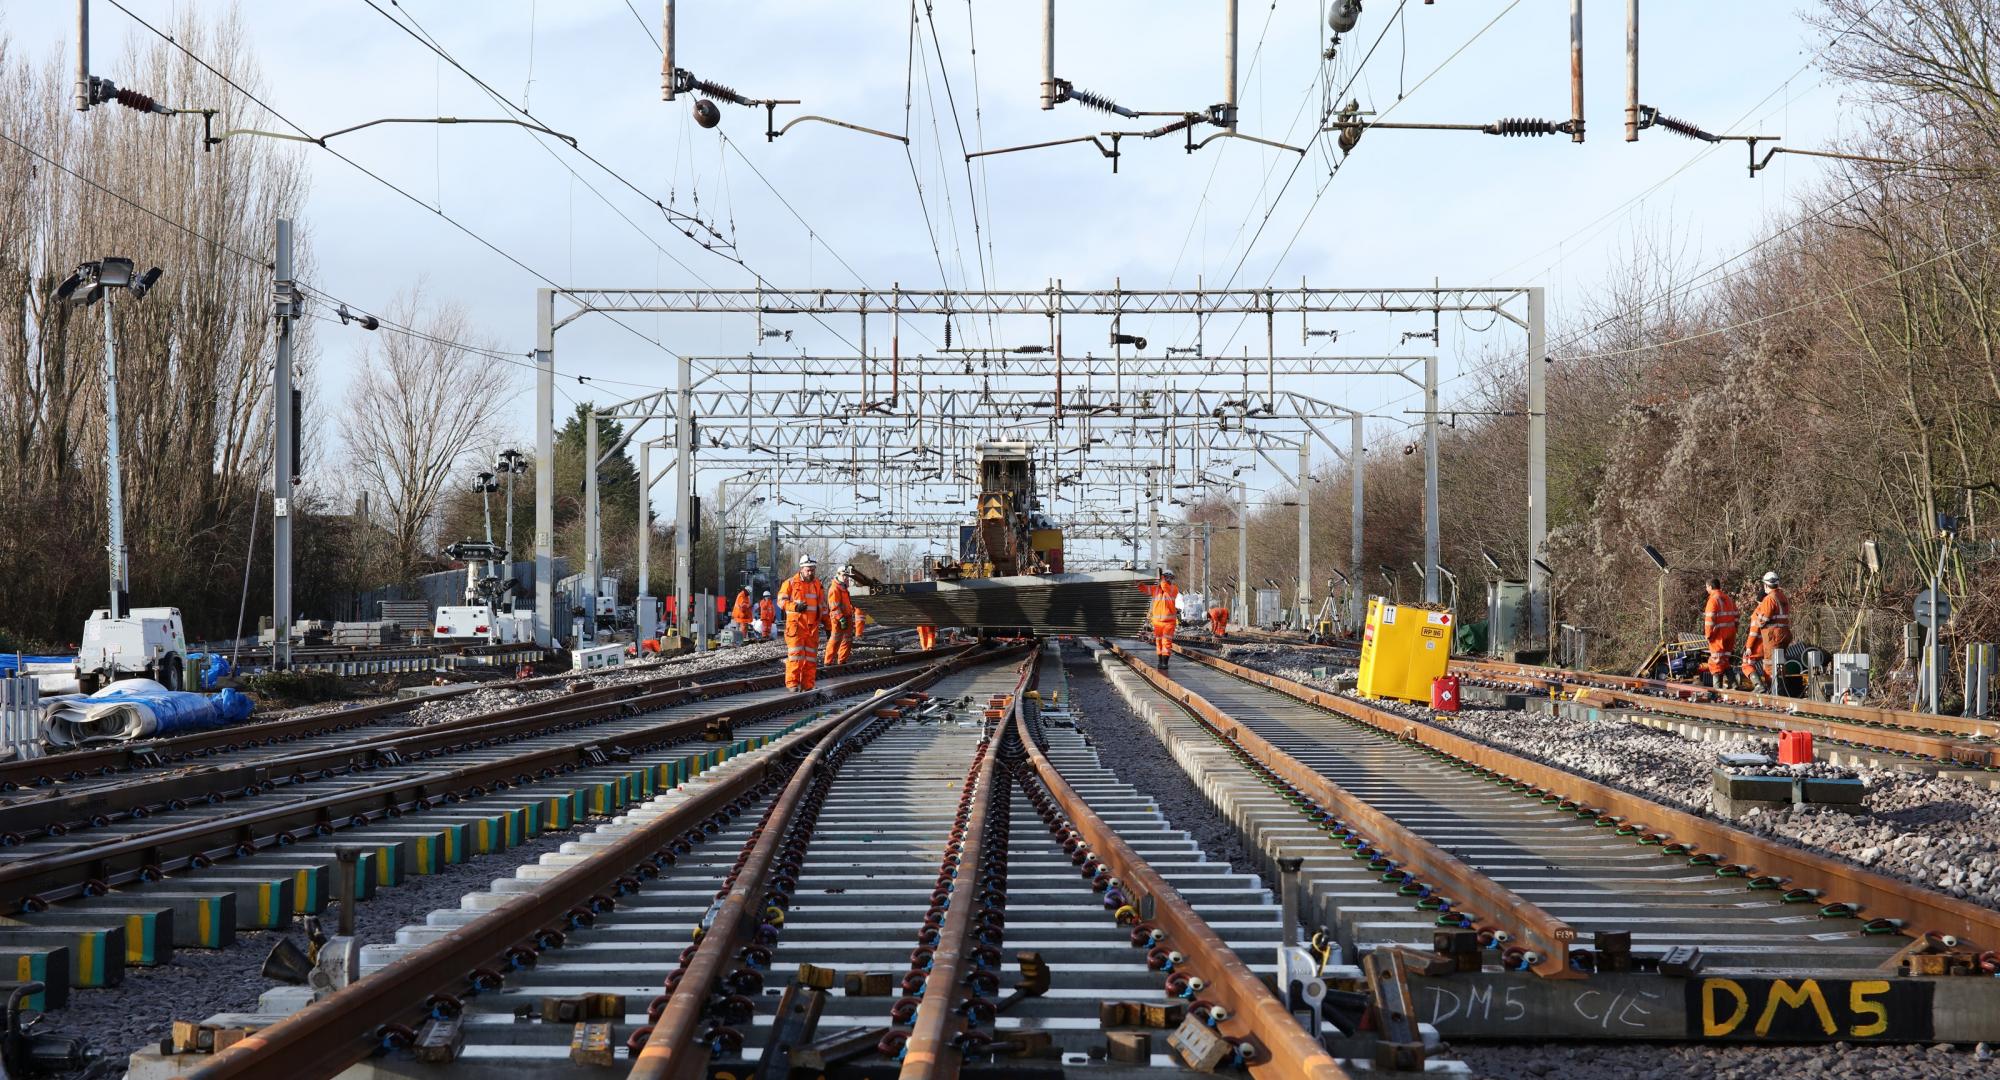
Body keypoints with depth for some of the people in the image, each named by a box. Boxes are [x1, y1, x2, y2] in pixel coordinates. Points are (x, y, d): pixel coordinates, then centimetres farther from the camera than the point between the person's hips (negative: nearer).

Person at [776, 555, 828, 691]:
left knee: (811, 655, 4)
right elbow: (781, 599, -2)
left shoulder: (818, 585, 15)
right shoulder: (791, 583, 0)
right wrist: (795, 606, -18)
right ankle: (792, 683, -8)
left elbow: (823, 606, 22)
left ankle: (807, 686, 9)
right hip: (796, 623, -5)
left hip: (812, 626, 5)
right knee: (796, 654, -12)